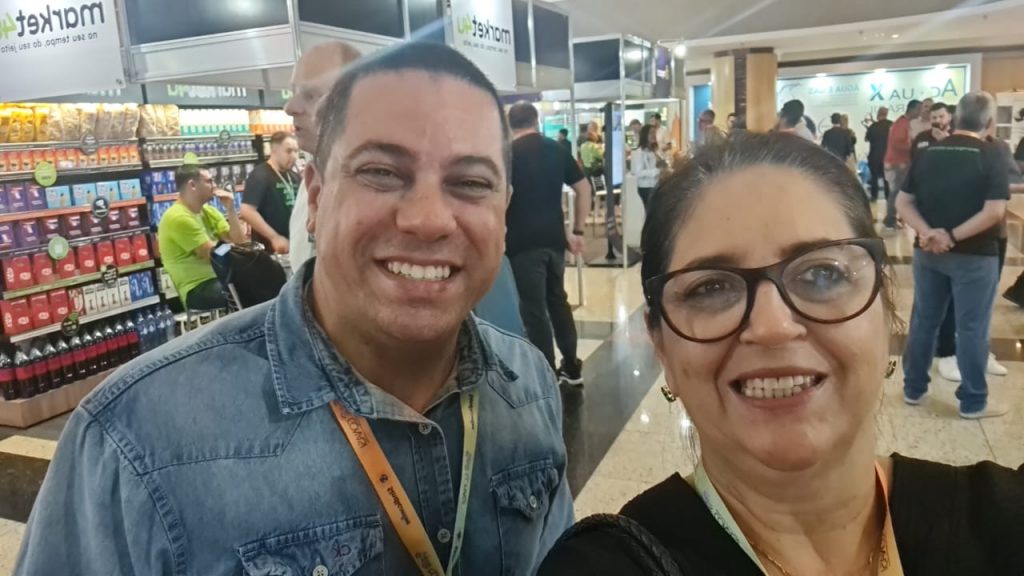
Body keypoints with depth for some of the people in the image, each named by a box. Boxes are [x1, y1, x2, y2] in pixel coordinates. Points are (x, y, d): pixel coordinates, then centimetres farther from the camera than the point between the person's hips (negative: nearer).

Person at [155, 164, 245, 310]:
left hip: (219, 278, 8)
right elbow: (211, 255, -16)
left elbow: (239, 241, 6)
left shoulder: (208, 211, 11)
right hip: (198, 290, -8)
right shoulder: (178, 218, -15)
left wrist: (230, 209, -2)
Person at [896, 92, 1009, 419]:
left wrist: (927, 232, -12)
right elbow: (994, 211, -20)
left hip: (928, 252, 4)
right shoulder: (991, 156, -10)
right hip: (974, 255, -4)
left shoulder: (929, 153, 3)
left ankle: (914, 388, 23)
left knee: (924, 320, 14)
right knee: (972, 328, 5)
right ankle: (973, 401, 16)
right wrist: (953, 236, -15)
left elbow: (902, 202, -2)